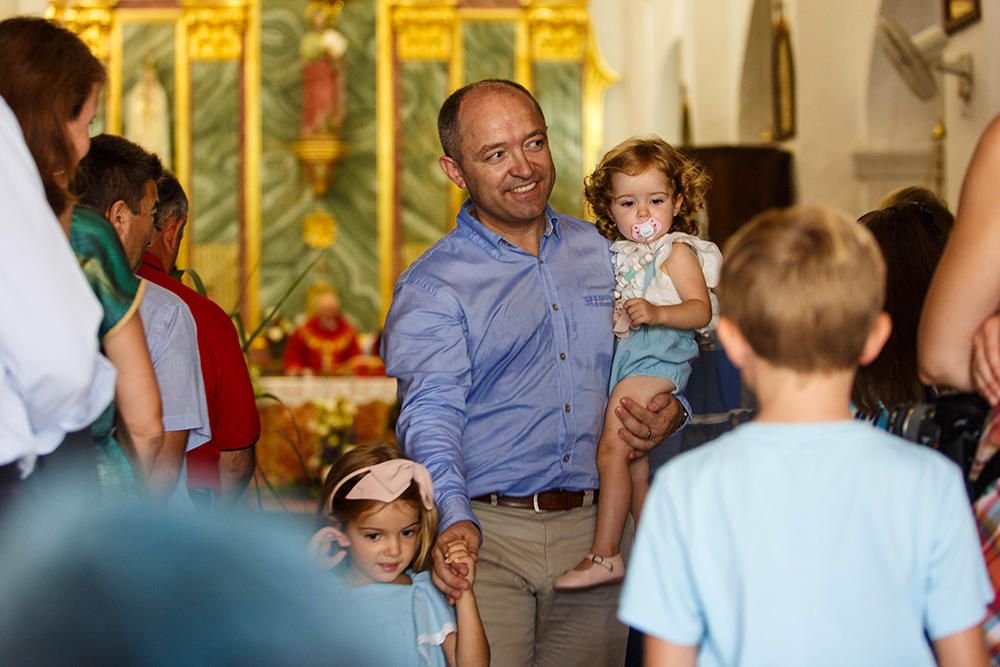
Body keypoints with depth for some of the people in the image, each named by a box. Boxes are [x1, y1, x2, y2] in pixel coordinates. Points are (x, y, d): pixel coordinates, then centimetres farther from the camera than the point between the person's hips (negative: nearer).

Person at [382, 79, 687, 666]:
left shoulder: (601, 253, 13)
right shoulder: (431, 288, -3)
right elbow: (431, 415, -16)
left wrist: (668, 412, -1)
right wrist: (455, 519, -34)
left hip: (593, 530, 4)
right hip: (488, 534, -4)